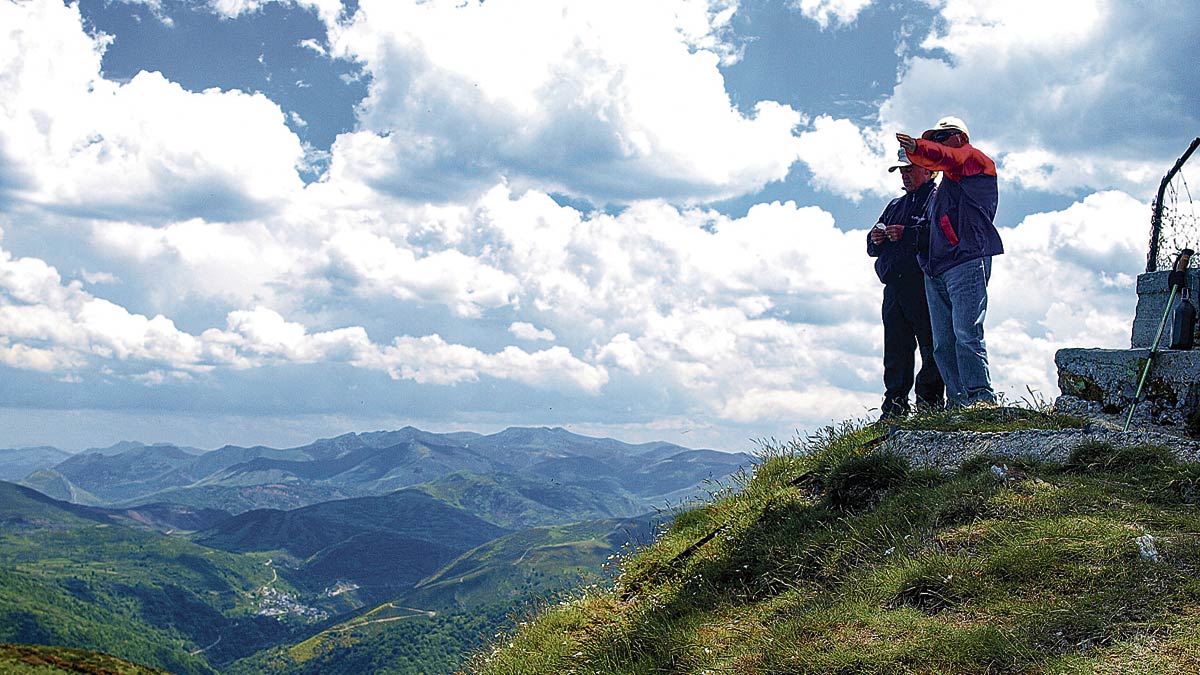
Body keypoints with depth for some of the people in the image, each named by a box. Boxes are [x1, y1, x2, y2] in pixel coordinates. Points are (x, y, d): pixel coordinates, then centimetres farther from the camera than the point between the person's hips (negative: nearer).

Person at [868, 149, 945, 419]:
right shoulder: (895, 206, 29)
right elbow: (872, 248, 28)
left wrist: (907, 233, -17)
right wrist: (876, 239, 6)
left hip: (924, 285, -7)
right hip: (894, 289, 7)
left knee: (931, 346, -9)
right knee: (896, 350, 4)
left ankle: (929, 402, -9)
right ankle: (894, 409, 4)